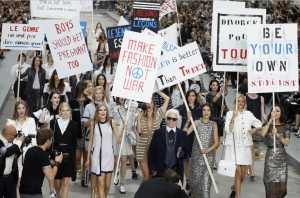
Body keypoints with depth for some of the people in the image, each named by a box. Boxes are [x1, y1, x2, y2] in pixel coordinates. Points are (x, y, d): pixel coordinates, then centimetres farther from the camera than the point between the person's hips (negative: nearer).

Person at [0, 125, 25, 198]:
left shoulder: (9, 141, 6)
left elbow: (15, 154, 17)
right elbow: (7, 152, -33)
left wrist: (21, 144, 0)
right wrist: (19, 142, -21)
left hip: (9, 177, 8)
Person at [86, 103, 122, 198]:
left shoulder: (112, 122, -2)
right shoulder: (93, 123, 0)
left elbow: (119, 140, -1)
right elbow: (90, 141, 7)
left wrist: (123, 131, -19)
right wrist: (88, 158, 9)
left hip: (108, 155, 1)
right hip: (97, 155, -1)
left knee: (107, 185, 6)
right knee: (101, 184, -7)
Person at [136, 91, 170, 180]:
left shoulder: (158, 115, 2)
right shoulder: (141, 117, 4)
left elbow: (167, 99, -3)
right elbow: (139, 131, -10)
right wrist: (138, 117, -12)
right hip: (143, 148, 0)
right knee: (146, 174, 0)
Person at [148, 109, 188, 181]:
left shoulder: (182, 134, 7)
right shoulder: (158, 133, 4)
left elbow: (186, 152, 10)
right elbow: (151, 152, 3)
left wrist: (181, 154, -13)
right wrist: (152, 169, -4)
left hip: (177, 171, 1)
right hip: (160, 170, -1)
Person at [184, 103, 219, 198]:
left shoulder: (214, 125, 4)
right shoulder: (196, 123, 2)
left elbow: (216, 143, 1)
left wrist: (208, 150, -16)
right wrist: (188, 121, -19)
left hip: (209, 155, 0)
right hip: (196, 155, 0)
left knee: (206, 179, -9)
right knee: (195, 178, 6)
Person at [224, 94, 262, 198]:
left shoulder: (248, 114, 9)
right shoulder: (230, 113, -1)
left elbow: (259, 124, 20)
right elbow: (228, 130, -10)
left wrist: (254, 130, 0)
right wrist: (233, 117, -19)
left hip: (245, 146, 4)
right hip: (233, 146, -4)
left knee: (243, 174, 8)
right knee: (238, 172, -10)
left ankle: (234, 188, 36)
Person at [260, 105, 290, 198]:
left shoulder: (285, 127, 4)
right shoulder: (268, 125, 2)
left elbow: (286, 143, -4)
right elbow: (263, 134, -20)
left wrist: (277, 135, -18)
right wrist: (271, 120, -20)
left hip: (282, 156, 1)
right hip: (270, 156, -1)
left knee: (281, 183, 1)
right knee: (271, 183, -4)